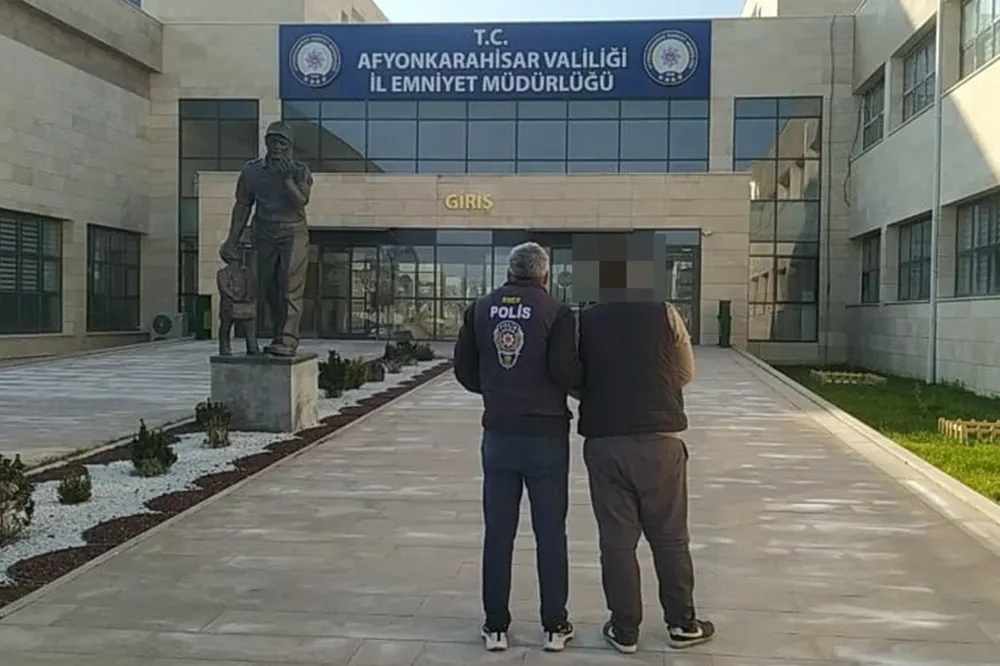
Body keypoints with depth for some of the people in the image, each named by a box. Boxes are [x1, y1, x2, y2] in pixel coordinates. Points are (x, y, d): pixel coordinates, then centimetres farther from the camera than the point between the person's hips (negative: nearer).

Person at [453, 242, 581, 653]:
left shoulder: (481, 309, 3)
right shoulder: (555, 312, -8)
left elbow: (464, 369, 4)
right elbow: (565, 372, -16)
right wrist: (582, 385, 5)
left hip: (498, 433, 3)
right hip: (546, 434, -3)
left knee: (498, 533, 10)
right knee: (550, 533, 8)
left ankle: (496, 626, 16)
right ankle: (554, 626, 16)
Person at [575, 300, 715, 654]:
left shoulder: (585, 321, -2)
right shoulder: (665, 315, -5)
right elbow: (686, 373, 6)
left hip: (603, 442, 1)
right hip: (660, 441, 0)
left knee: (616, 539, 7)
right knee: (670, 536, 12)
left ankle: (625, 630, 15)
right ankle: (681, 623, 22)